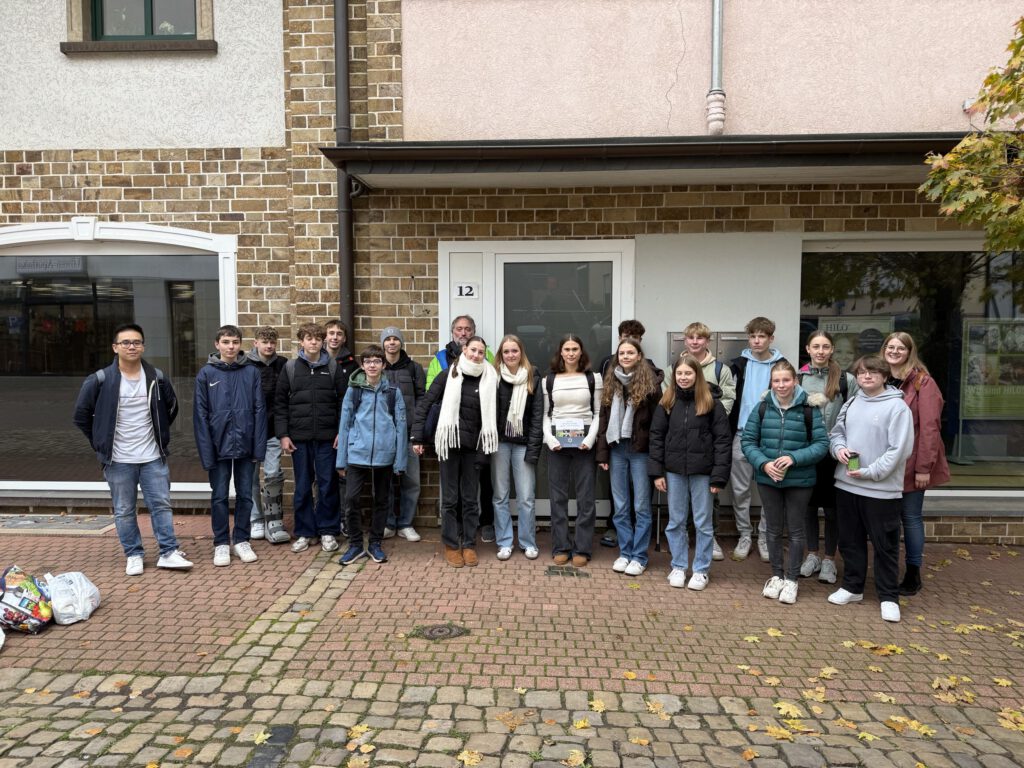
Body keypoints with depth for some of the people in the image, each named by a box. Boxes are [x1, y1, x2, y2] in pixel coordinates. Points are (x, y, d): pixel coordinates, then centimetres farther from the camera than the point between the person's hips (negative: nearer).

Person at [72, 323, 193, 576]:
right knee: (124, 511, 8)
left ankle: (169, 553, 12)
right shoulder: (100, 380, -7)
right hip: (118, 460, -1)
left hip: (153, 458, 2)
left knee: (161, 505, 4)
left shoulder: (157, 378, 0)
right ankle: (134, 555, 21)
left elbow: (171, 409, 15)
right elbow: (81, 415, 2)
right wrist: (101, 442, 2)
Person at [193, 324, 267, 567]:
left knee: (245, 495, 9)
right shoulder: (206, 373, -1)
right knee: (219, 497, 7)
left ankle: (241, 540, 23)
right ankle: (221, 543, 20)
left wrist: (259, 447, -6)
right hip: (219, 445, -1)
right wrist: (206, 451, -9)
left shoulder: (251, 373, 2)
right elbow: (200, 414, -3)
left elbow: (259, 410, 0)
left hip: (245, 444, 1)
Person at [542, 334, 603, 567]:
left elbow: (598, 413, 3)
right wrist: (549, 438, -7)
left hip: (584, 441, -1)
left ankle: (582, 548, 12)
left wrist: (591, 438, -11)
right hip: (556, 442, 1)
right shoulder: (549, 380, 8)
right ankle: (560, 547, 16)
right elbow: (545, 414, 8)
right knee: (558, 495, 5)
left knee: (585, 496, 1)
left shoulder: (593, 378, 4)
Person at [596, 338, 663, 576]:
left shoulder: (650, 383, -4)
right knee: (620, 507, 10)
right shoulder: (610, 382, 9)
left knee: (641, 506, 3)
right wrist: (602, 452, 5)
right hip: (616, 449, 4)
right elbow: (603, 419, 10)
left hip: (640, 450, -4)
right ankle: (625, 553, 21)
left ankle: (639, 557, 13)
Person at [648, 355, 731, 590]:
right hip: (674, 470, 3)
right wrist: (657, 472, -2)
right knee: (676, 522, 11)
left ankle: (701, 570, 21)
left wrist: (719, 476, -12)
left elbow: (723, 440, -6)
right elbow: (656, 437, 4)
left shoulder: (711, 402, -5)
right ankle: (678, 566, 25)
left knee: (703, 523, 8)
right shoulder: (667, 402, 3)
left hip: (702, 471, -2)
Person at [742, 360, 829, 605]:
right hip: (768, 479, 2)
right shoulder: (762, 408, -3)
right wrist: (763, 463, -15)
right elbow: (748, 441, 0)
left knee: (796, 531, 10)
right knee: (774, 530, 15)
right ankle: (776, 575, 31)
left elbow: (821, 444, -9)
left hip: (800, 480, -2)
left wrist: (794, 458, -21)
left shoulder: (809, 410, -9)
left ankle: (791, 580, 25)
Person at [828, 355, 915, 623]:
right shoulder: (851, 404, 10)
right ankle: (852, 587, 31)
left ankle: (889, 597, 19)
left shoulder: (897, 407, -10)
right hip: (846, 485, 6)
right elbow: (836, 432, 17)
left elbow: (899, 449, -15)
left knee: (885, 545, 5)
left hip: (881, 489, -6)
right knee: (850, 540, 16)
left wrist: (871, 472, -17)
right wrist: (839, 448, -6)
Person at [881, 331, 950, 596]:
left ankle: (913, 574, 18)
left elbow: (930, 427, -13)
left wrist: (924, 467, -16)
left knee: (911, 517, 5)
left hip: (910, 464, -5)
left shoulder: (923, 382, -8)